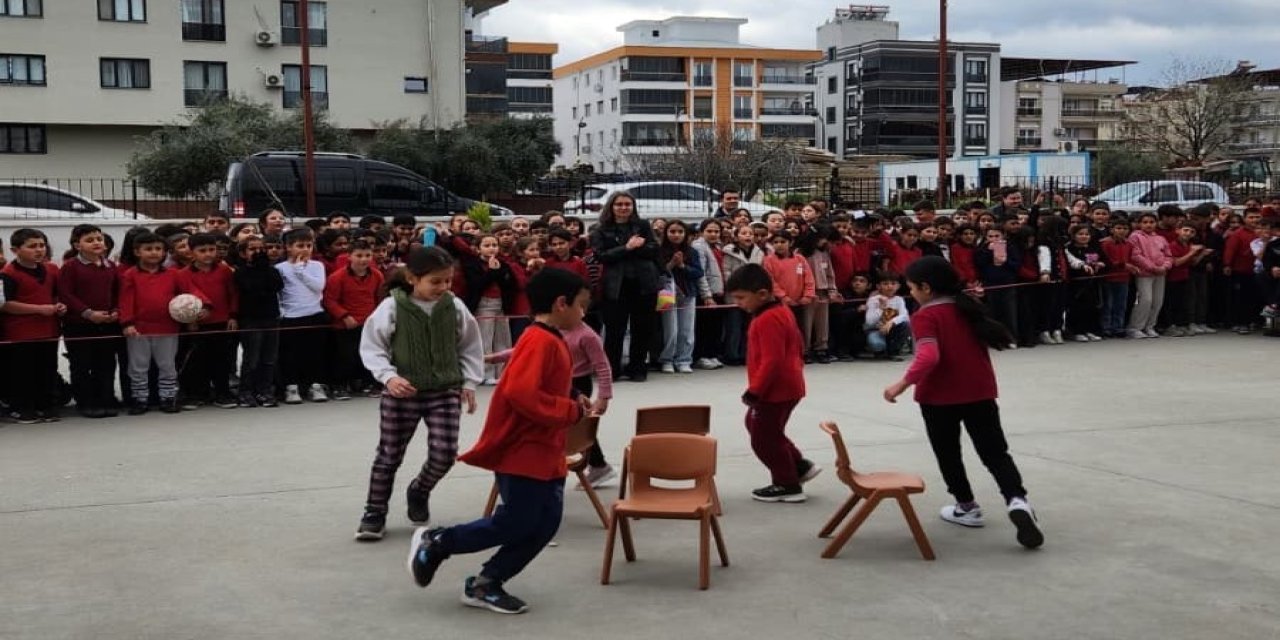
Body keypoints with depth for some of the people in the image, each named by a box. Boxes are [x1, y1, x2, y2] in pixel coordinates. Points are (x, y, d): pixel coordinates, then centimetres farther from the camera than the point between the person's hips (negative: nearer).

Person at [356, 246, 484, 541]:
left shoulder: (454, 307, -3)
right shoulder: (392, 307, -13)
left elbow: (470, 347, 9)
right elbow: (371, 348, -7)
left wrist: (469, 383, 5)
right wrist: (389, 377, -20)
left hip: (445, 390, 2)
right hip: (402, 392, -2)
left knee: (445, 452, -7)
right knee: (389, 455, 7)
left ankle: (419, 491, 25)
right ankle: (374, 512, 23)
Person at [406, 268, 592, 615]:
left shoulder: (552, 341, 12)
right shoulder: (540, 341, -20)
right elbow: (520, 393, -31)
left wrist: (574, 400, 5)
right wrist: (572, 410, -22)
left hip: (544, 453, 10)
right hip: (522, 451, -10)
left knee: (545, 524, 8)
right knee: (516, 524, -4)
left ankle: (485, 584, 15)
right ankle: (435, 543, 12)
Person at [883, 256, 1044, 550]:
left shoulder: (925, 317, -14)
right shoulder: (967, 306, 7)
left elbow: (928, 357, -28)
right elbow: (989, 339, 19)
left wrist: (904, 383, -29)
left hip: (940, 396, -5)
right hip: (979, 391, 5)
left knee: (947, 453, 15)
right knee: (995, 451, 5)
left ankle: (967, 507, 23)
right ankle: (1017, 500, -16)